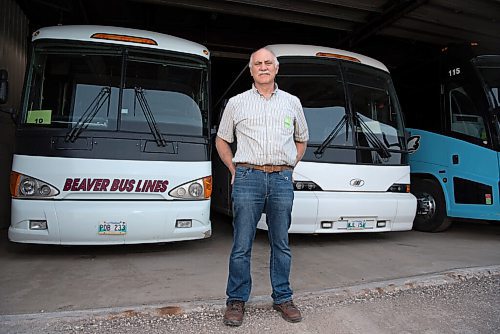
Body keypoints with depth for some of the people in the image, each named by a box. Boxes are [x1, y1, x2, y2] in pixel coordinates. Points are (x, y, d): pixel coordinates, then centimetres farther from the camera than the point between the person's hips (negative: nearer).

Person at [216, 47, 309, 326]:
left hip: (282, 180, 2)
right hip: (248, 178, -1)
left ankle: (283, 298, 25)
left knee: (281, 244, 10)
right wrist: (235, 170, 8)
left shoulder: (292, 102, 16)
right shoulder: (237, 103, 11)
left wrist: (289, 168, 14)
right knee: (242, 245, 2)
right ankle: (237, 300, 18)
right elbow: (222, 140, 18)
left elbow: (302, 139, 26)